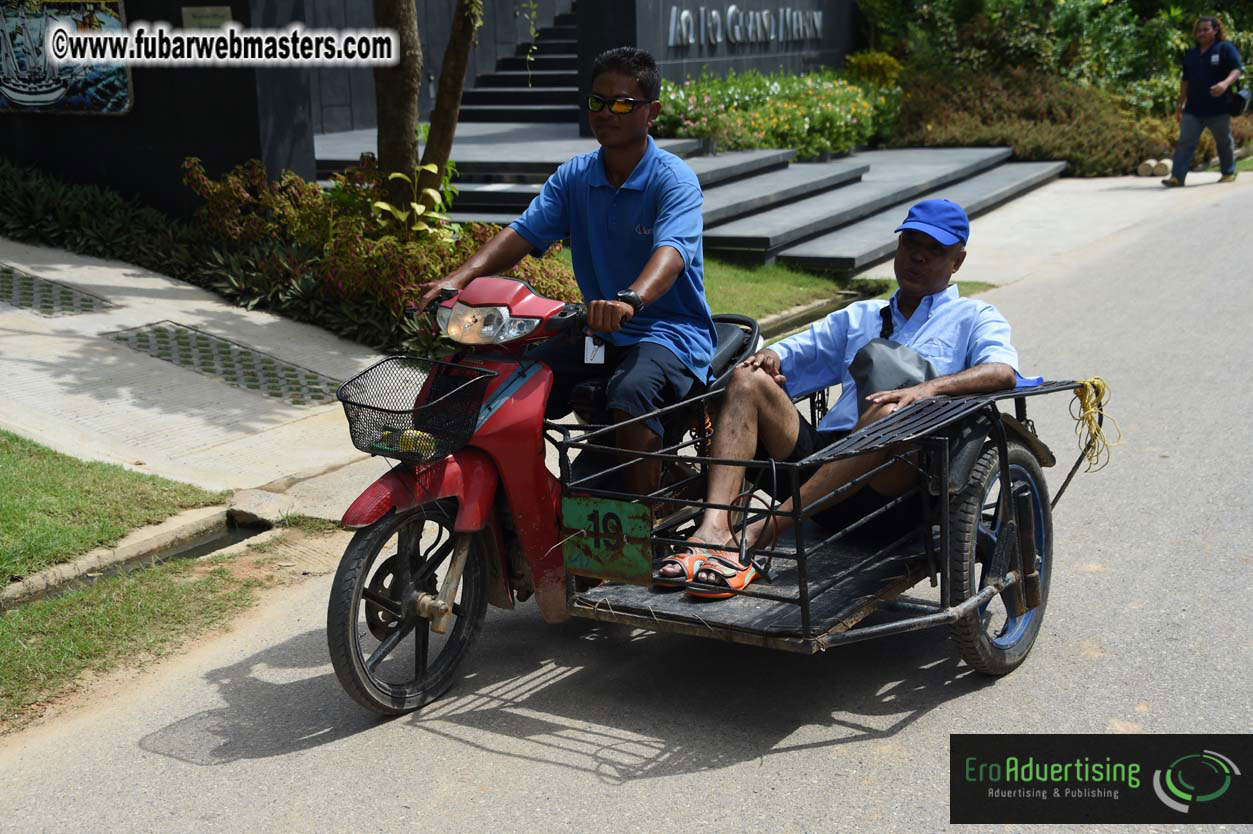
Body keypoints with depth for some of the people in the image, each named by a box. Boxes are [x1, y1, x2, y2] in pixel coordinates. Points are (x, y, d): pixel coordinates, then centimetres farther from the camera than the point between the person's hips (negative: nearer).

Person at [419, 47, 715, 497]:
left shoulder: (674, 179, -11)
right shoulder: (573, 176, 7)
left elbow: (671, 252, -29)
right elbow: (523, 232, -4)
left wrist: (630, 300, -51)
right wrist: (459, 277, -22)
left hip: (670, 330, -6)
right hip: (597, 328, 6)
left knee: (629, 396, -35)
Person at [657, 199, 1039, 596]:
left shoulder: (974, 318, 17)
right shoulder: (858, 317, 33)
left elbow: (1003, 371, -5)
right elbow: (796, 353, 28)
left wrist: (929, 388, -24)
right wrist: (769, 357, 1)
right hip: (821, 451, 5)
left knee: (890, 413, -37)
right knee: (747, 379, -15)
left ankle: (757, 534, -43)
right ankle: (713, 529, -35)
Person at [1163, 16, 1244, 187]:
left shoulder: (1225, 49, -1)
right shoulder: (1191, 54, 15)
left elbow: (1237, 69, -11)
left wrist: (1226, 83, -32)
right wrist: (1180, 104, 19)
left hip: (1218, 109, -4)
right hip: (1193, 110, 4)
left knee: (1224, 142, 11)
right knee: (1185, 142, -8)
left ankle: (1228, 173, 29)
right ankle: (1177, 177, -13)